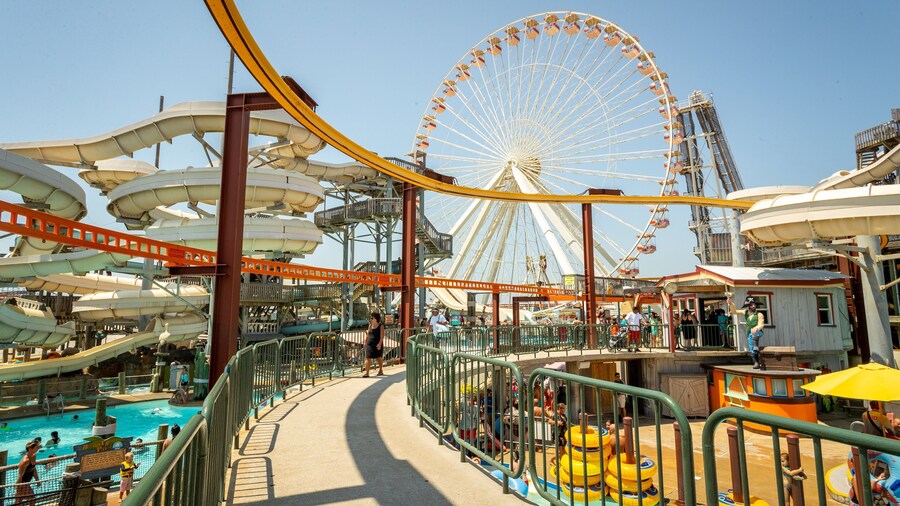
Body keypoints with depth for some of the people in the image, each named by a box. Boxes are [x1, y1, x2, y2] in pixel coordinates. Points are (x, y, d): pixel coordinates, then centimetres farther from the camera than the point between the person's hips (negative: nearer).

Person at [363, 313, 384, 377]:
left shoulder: (380, 326, -6)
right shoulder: (370, 325, 8)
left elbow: (382, 336, -13)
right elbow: (368, 335, 15)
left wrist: (380, 343, -24)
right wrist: (366, 342, 11)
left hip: (378, 345, -4)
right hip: (370, 344, 4)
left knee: (378, 357, 12)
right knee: (368, 358, -6)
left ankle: (381, 371, 30)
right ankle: (367, 373, -6)